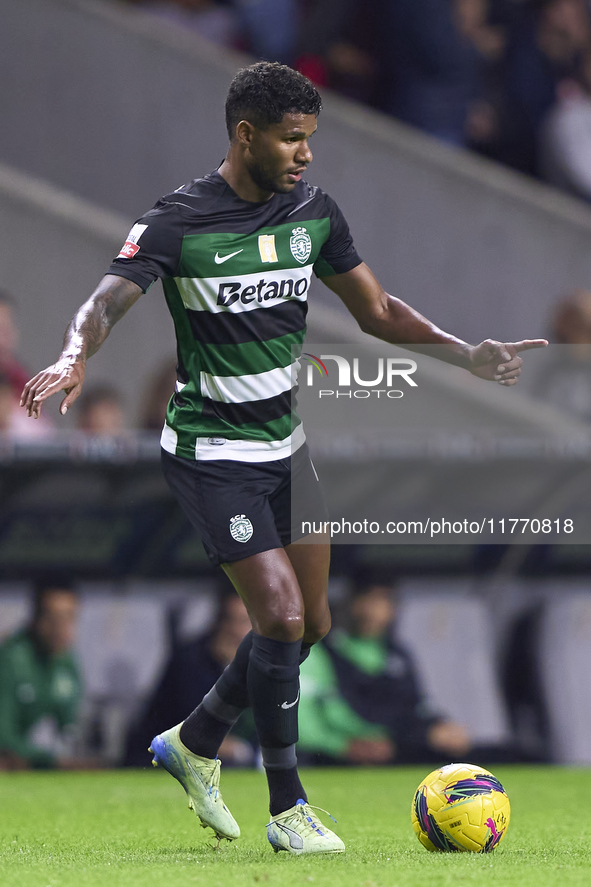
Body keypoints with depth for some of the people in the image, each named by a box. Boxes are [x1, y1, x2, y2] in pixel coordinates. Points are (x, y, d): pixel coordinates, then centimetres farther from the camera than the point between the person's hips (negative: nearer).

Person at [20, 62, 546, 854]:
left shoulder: (314, 213, 2)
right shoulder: (179, 222, -16)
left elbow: (376, 311, 11)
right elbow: (107, 303, -24)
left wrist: (465, 354, 0)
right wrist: (75, 359, -45)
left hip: (285, 442, 7)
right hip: (212, 452, -7)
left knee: (309, 624, 10)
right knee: (281, 615, -15)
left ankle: (194, 744, 32)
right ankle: (288, 811, -4)